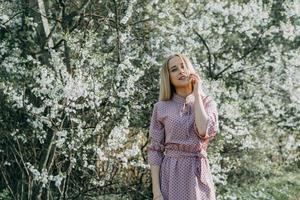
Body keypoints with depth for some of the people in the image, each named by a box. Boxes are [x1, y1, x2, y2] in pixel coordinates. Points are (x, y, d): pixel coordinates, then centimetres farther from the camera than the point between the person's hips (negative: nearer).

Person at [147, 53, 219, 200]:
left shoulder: (207, 102, 4)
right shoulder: (161, 107, 2)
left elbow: (204, 132, -17)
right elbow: (154, 149, 0)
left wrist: (196, 94, -8)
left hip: (198, 176, 0)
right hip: (171, 174, 0)